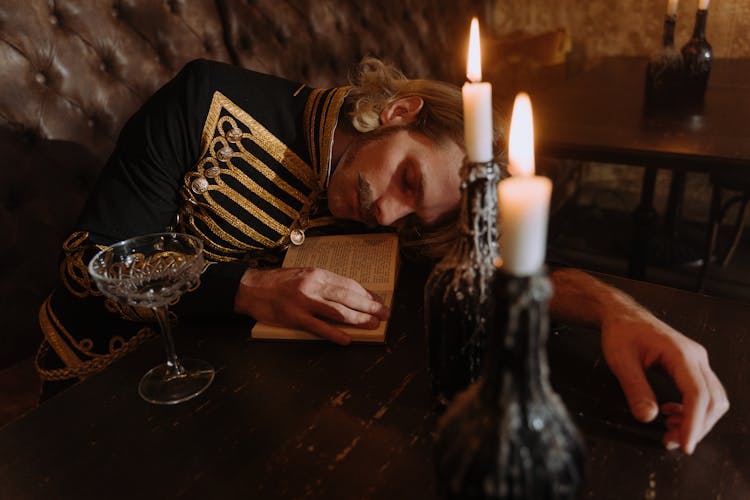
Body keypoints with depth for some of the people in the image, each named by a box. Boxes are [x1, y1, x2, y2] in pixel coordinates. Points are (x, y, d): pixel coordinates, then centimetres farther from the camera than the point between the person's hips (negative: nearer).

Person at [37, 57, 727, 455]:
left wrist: (613, 307, -38)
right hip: (97, 376, -2)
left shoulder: (380, 211, -11)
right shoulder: (212, 103, -23)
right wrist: (249, 288, -33)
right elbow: (95, 258, -20)